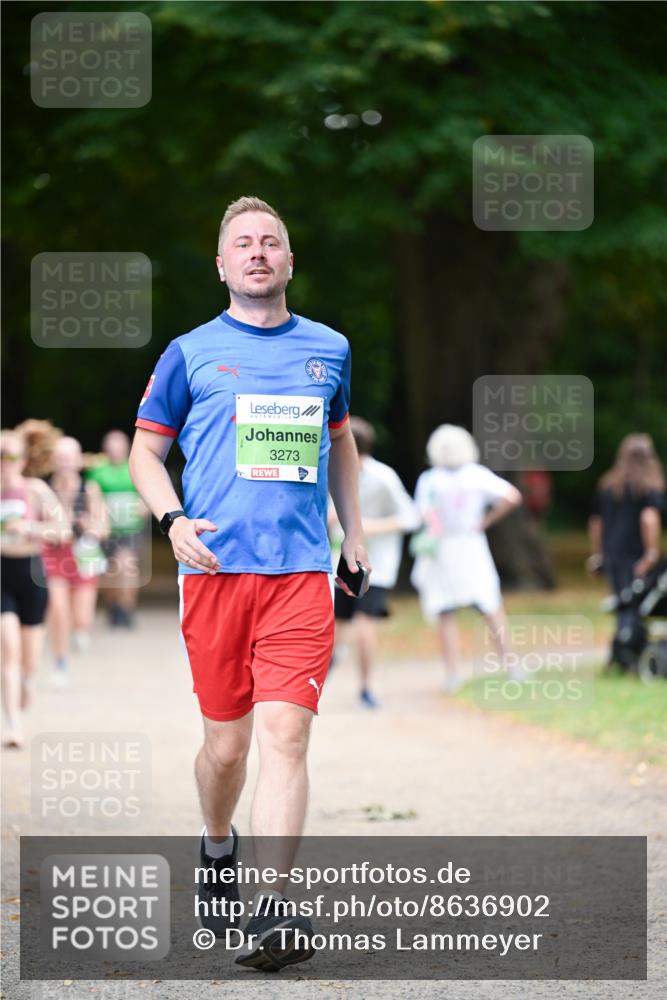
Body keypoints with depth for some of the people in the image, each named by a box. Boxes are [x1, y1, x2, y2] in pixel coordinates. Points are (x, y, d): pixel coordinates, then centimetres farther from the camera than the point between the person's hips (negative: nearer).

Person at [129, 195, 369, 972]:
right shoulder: (190, 353, 7)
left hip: (301, 569, 1)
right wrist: (173, 520, -6)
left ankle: (271, 909, -18)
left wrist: (354, 531, 24)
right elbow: (145, 450, 11)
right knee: (226, 741, 5)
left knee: (285, 736, -13)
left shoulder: (329, 350, 14)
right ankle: (217, 850, 36)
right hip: (215, 565, -1)